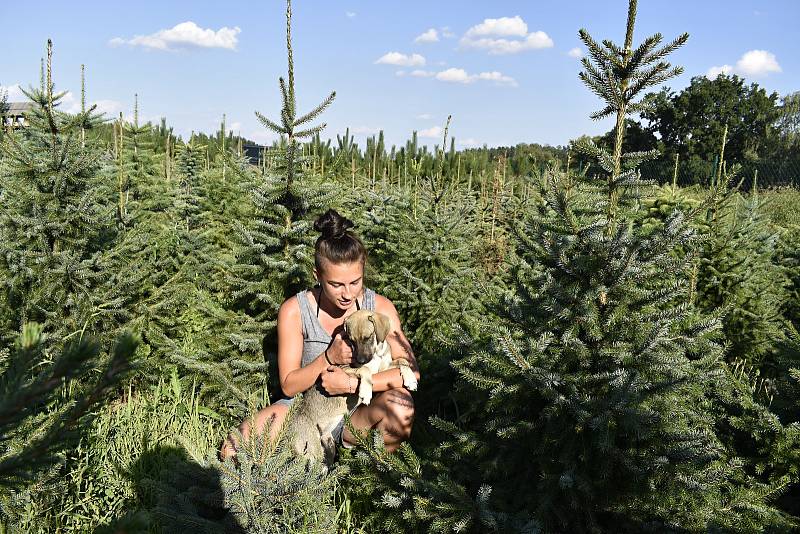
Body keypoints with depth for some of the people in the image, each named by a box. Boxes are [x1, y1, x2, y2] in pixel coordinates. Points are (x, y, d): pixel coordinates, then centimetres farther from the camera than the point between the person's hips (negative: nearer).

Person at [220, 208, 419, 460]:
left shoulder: (379, 307, -14)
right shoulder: (294, 310, -15)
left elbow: (411, 371, -19)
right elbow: (289, 386, -10)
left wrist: (351, 383, -27)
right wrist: (328, 358, -28)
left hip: (357, 411, 0)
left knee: (400, 402, -33)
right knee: (232, 452, -16)